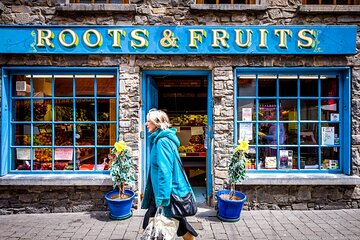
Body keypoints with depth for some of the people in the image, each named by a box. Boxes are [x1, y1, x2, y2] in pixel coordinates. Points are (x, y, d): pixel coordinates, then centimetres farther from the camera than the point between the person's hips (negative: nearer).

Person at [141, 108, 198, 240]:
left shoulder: (162, 141, -21)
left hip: (169, 191, -10)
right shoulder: (161, 139, 9)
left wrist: (162, 198, -23)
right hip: (165, 189, 10)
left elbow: (165, 171, -25)